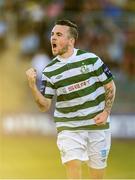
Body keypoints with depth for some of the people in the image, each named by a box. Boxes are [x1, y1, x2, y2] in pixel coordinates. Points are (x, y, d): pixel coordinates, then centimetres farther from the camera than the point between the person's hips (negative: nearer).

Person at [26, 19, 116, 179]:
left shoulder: (90, 59, -6)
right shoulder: (49, 71, -2)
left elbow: (110, 86, 4)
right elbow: (44, 106, -4)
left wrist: (106, 112, -7)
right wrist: (32, 85, -19)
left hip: (97, 126, 0)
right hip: (69, 128, 0)